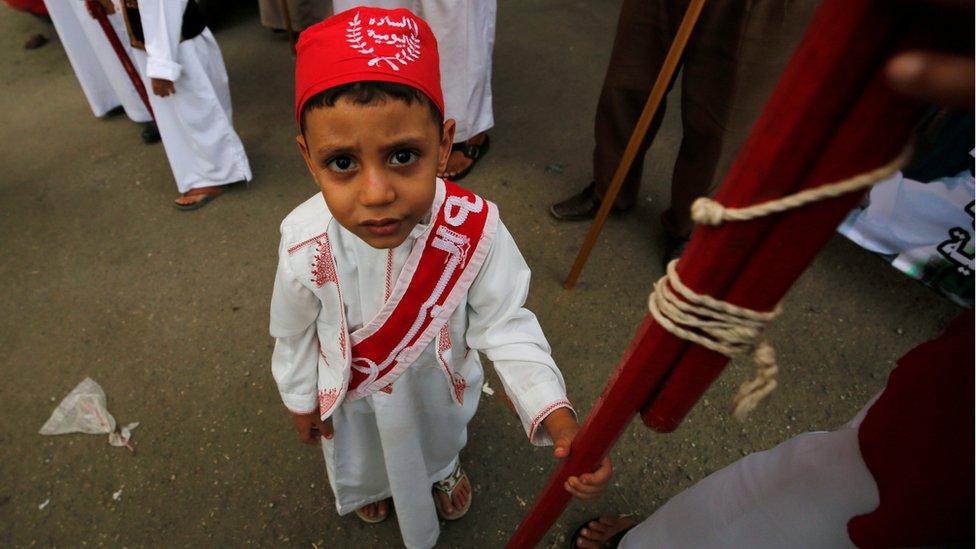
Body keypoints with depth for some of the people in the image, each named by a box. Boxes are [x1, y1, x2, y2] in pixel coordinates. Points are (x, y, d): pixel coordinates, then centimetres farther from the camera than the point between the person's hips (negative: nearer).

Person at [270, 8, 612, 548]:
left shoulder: (475, 229, -37)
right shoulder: (304, 243, -33)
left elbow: (505, 324, -26)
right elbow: (292, 331, -13)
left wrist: (556, 416, -38)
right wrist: (300, 399, 3)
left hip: (438, 382, 0)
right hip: (353, 390, 1)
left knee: (439, 435, 34)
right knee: (360, 449, 33)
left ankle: (443, 469, 73)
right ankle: (369, 484, 72)